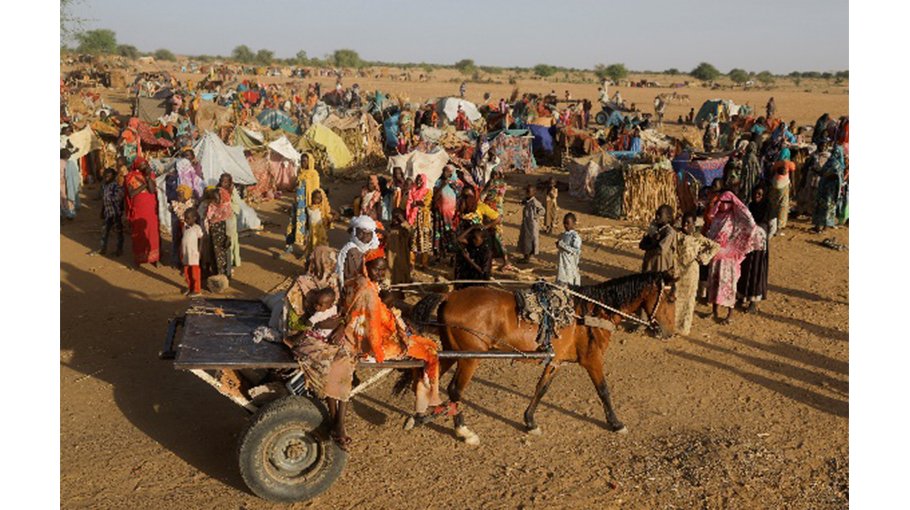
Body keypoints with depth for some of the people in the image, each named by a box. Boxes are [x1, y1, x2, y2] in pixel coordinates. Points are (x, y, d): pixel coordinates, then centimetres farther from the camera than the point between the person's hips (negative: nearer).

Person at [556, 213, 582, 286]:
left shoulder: (575, 236, -12)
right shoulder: (562, 235, 12)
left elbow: (576, 251, -22)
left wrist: (562, 245, -22)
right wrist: (558, 245, 3)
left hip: (571, 266, -8)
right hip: (561, 265, 8)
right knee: (561, 283, 11)